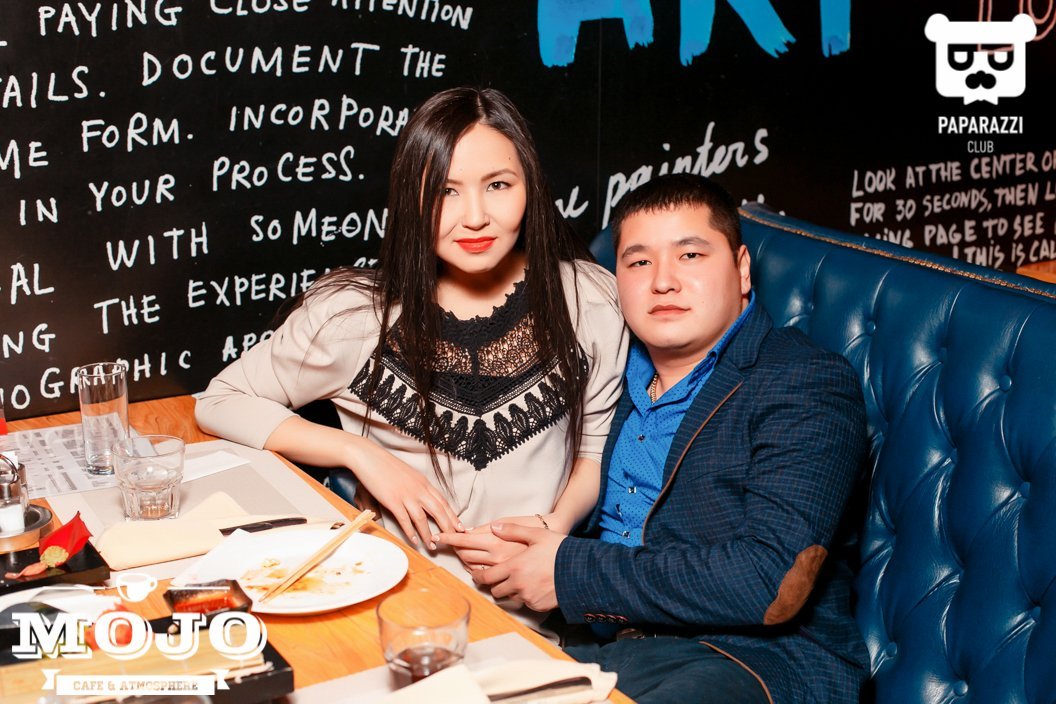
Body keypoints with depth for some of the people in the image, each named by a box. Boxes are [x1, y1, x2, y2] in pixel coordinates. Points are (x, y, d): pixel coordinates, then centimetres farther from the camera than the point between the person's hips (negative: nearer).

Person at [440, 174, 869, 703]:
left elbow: (771, 583, -19)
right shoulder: (615, 372, 15)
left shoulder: (808, 387, -7)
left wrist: (570, 571, -14)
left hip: (756, 656, -5)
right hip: (594, 643, 5)